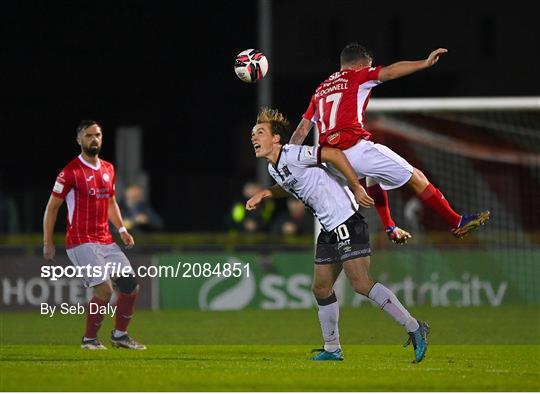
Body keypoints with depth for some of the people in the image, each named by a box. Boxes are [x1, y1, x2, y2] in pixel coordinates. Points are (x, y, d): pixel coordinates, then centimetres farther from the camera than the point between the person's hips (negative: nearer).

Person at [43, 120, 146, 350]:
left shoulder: (108, 169, 12)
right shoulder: (70, 172, -8)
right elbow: (52, 207, -4)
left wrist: (121, 229, 15)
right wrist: (48, 243, -7)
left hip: (106, 242, 7)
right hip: (81, 242, -7)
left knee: (131, 286, 2)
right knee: (104, 289, -17)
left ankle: (120, 335, 19)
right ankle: (89, 340, 0)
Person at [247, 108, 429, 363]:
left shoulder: (292, 154, -15)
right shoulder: (273, 168, 15)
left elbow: (334, 154, -18)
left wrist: (356, 188, -17)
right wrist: (264, 194, 23)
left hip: (346, 223, -10)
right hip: (329, 229, 10)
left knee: (361, 284, -17)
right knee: (321, 289, 11)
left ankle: (414, 328, -13)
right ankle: (332, 349, 21)